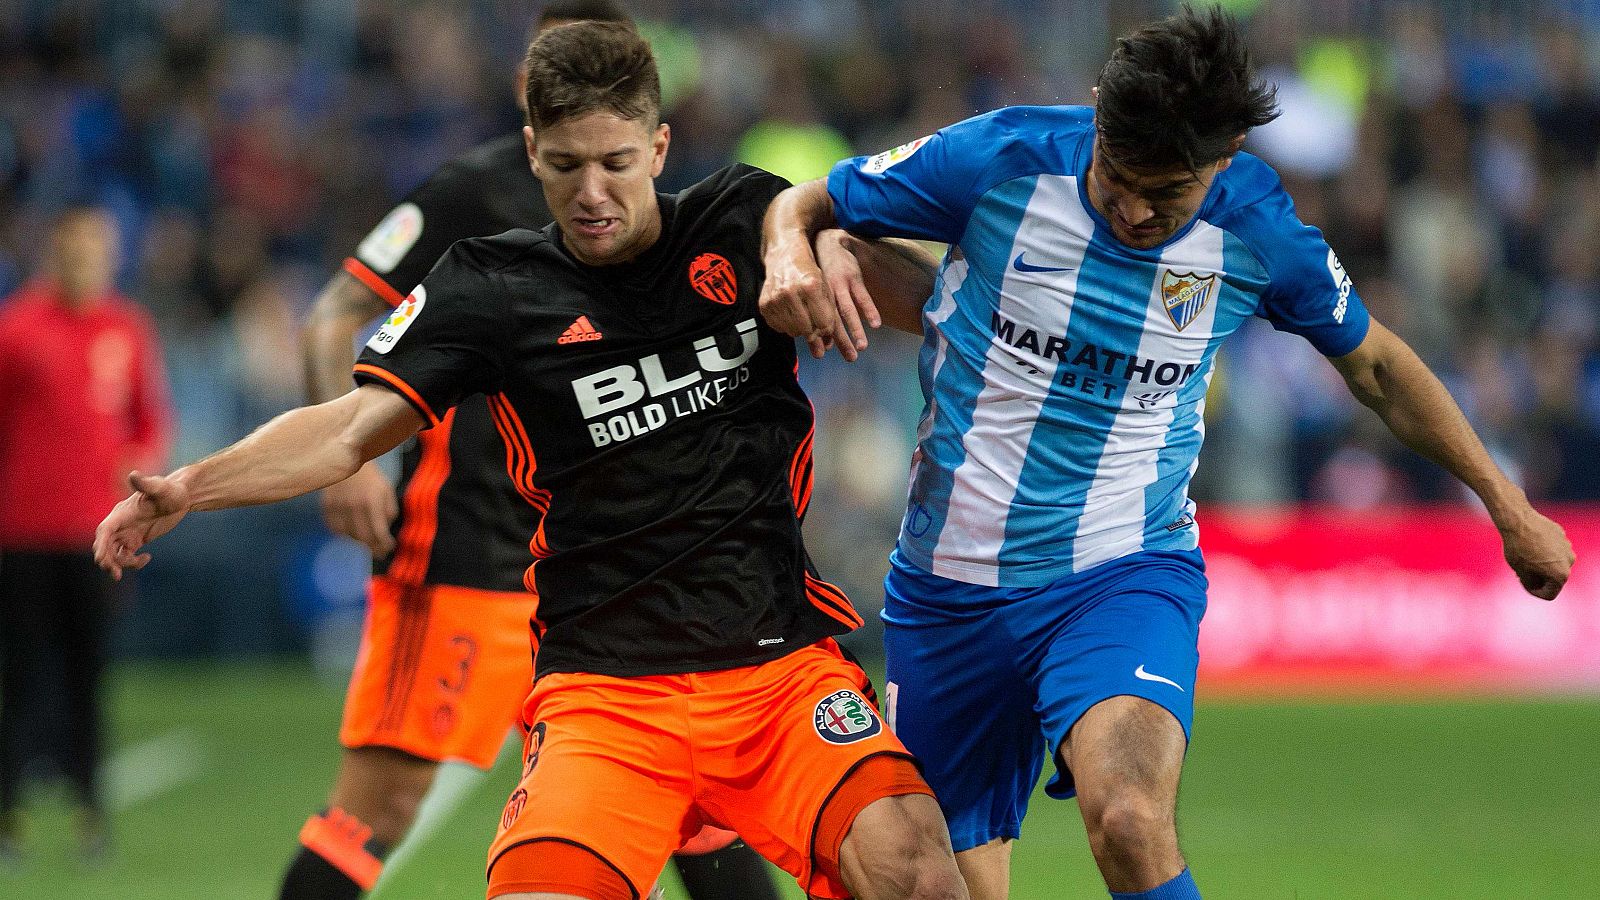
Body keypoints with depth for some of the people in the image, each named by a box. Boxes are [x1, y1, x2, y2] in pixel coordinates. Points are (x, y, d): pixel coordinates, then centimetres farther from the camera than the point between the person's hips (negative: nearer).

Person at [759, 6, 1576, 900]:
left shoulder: (1256, 231, -8)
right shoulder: (1000, 162, -13)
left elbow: (1374, 363, 11)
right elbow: (803, 205, -1)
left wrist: (1505, 504, 16)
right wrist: (794, 260, -25)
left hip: (1127, 569, -1)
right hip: (949, 586, 2)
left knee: (1131, 821, -31)